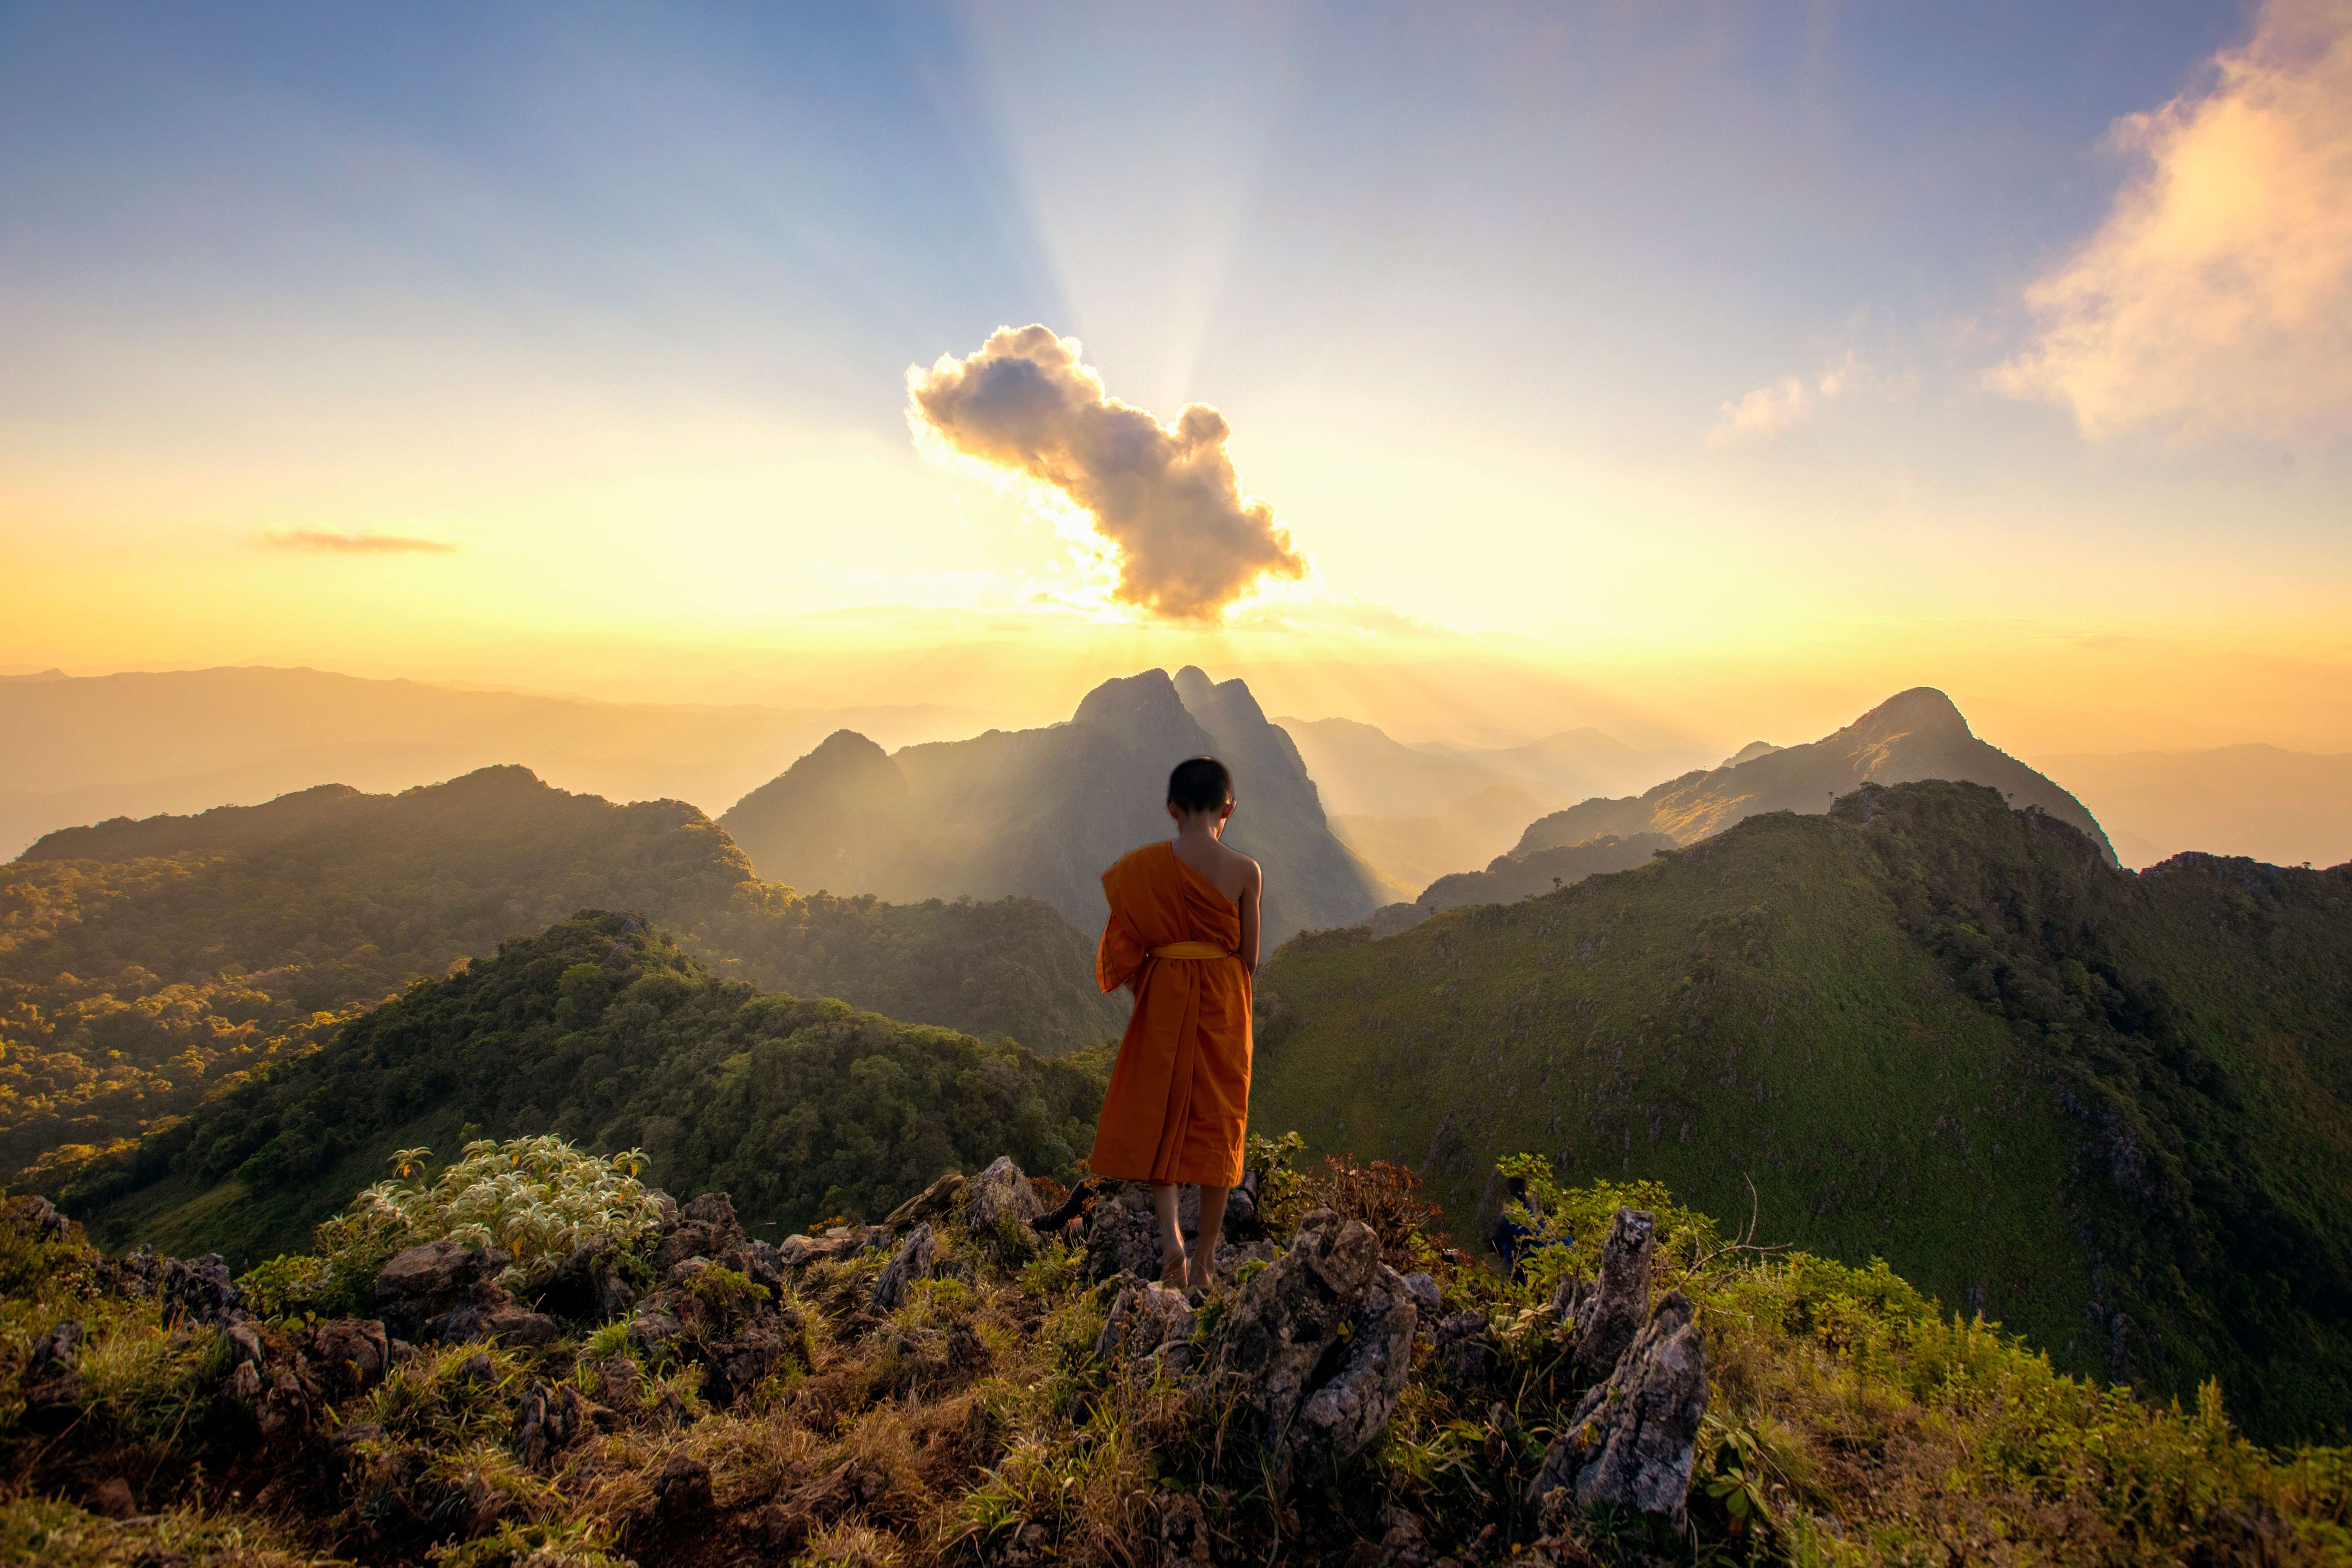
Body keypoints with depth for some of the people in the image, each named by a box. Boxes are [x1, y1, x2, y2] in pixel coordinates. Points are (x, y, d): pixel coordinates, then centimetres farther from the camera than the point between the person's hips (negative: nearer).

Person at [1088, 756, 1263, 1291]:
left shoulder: (1146, 865, -8)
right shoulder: (1245, 871, -9)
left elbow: (1127, 949, -4)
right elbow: (1250, 956, -2)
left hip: (1164, 1002, 0)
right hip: (1224, 1005, 0)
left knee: (1159, 1117, 15)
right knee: (1216, 1122, 12)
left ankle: (1169, 1234, -1)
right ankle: (1206, 1257, 22)